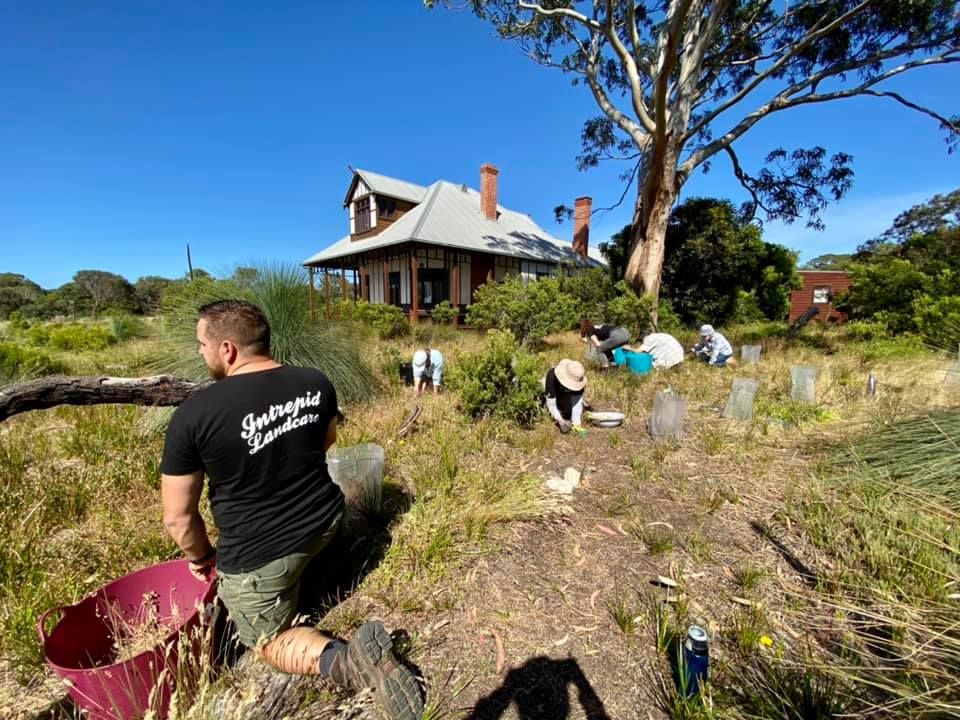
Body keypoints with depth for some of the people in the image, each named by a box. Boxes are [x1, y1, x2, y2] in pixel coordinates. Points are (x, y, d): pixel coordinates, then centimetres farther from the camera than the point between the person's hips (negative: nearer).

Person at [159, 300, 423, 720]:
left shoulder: (193, 415, -22)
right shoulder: (315, 383, -11)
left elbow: (177, 517, -13)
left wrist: (201, 557, 7)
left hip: (256, 556, -4)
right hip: (324, 523, 5)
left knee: (268, 640, 21)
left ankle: (348, 659, -4)